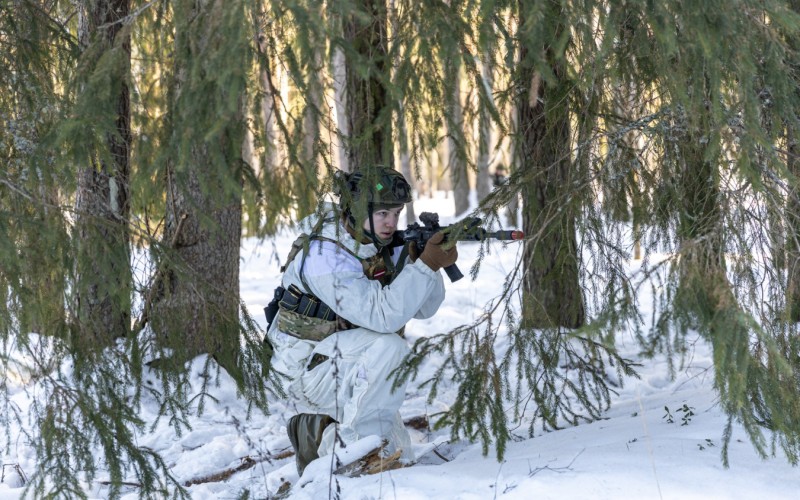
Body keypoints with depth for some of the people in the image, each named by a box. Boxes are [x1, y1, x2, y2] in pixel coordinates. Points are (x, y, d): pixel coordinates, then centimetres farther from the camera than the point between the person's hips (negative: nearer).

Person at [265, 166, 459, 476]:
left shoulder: (384, 245, 0)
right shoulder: (325, 256, -25)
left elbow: (423, 308, -2)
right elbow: (382, 315, -35)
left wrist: (424, 261, -20)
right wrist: (427, 265, -35)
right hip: (311, 366, -8)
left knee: (398, 460, 4)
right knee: (389, 346, -33)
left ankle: (318, 433, 22)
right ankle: (356, 440, -20)